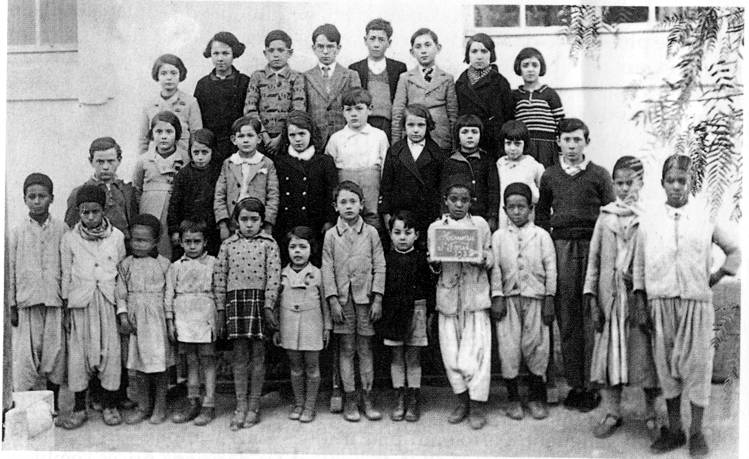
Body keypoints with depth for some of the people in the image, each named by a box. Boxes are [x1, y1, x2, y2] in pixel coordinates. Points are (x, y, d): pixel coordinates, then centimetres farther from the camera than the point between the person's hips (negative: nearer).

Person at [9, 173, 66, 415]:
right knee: (25, 353, 1)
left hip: (56, 301, 0)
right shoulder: (17, 232, 3)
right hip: (27, 301, 0)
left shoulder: (62, 230, 2)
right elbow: (10, 271, 5)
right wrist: (12, 306, 3)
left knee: (55, 352, 5)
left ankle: (53, 405, 19)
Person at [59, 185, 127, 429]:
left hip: (109, 301, 0)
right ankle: (79, 408, 14)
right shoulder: (69, 238, 3)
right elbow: (66, 276, 5)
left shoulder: (116, 236, 3)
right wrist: (66, 310, 3)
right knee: (78, 352, 2)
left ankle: (110, 405, 14)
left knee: (111, 351, 1)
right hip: (80, 302, 0)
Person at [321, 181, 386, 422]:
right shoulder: (331, 235, 2)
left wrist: (377, 298, -4)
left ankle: (367, 397, 14)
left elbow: (379, 267, 2)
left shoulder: (371, 232, 2)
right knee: (346, 349, 5)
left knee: (365, 348, 5)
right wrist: (333, 300, -6)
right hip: (342, 298, 0)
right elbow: (327, 270, 1)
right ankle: (349, 399, 12)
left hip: (365, 296, 0)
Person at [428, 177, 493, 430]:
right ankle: (462, 400, 19)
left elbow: (491, 259, 7)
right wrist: (434, 264, -12)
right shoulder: (435, 227, 8)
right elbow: (435, 268, 10)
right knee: (450, 352, 2)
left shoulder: (480, 224, 6)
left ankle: (477, 404, 7)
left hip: (475, 296, -2)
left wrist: (483, 260, -15)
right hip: (448, 297, 2)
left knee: (475, 351, -6)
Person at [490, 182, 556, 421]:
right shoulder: (498, 236, 7)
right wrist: (497, 297, -4)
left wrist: (549, 299, -2)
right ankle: (513, 399, 13)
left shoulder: (541, 235, 5)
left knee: (536, 347, 1)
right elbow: (495, 268, 3)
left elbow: (551, 269, 3)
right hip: (509, 298, 1)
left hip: (535, 297, 0)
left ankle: (536, 397, 16)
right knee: (508, 348, 0)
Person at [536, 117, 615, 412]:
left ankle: (592, 384, 5)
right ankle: (574, 385, 11)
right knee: (567, 319, 3)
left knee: (591, 319, -2)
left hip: (592, 247, -2)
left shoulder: (599, 175, 6)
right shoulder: (549, 176, 13)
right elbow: (541, 215, 18)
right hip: (560, 247, 2)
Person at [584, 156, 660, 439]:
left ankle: (651, 415, 19)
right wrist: (591, 297, 3)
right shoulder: (606, 216, 8)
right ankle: (612, 413, 20)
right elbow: (594, 258, 8)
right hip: (610, 298, 3)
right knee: (608, 354, 7)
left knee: (646, 355, 3)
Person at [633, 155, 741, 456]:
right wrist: (641, 306, 4)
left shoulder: (706, 219, 3)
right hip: (660, 303, 1)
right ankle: (673, 430, 21)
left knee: (697, 365, 2)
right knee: (666, 365, 8)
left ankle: (696, 433, 15)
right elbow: (639, 267, 7)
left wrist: (719, 275, 7)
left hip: (696, 301, -1)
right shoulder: (649, 221, 5)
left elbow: (734, 249, 15)